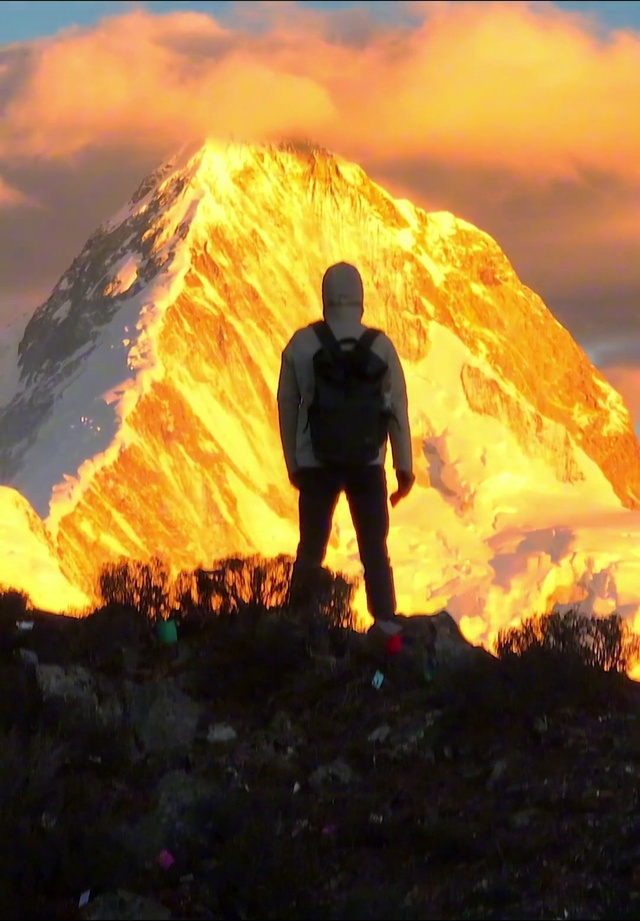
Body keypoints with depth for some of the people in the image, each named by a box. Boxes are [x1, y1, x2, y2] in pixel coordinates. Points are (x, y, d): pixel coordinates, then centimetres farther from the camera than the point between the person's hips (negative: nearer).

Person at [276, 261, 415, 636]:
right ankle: (385, 625, -3)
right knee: (375, 550, 7)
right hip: (368, 464, 0)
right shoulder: (380, 346, -6)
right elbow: (398, 409, -2)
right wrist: (405, 466, 6)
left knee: (310, 549, 12)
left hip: (316, 463, 0)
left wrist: (293, 463, 12)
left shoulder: (302, 344, -5)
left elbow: (287, 406, 1)